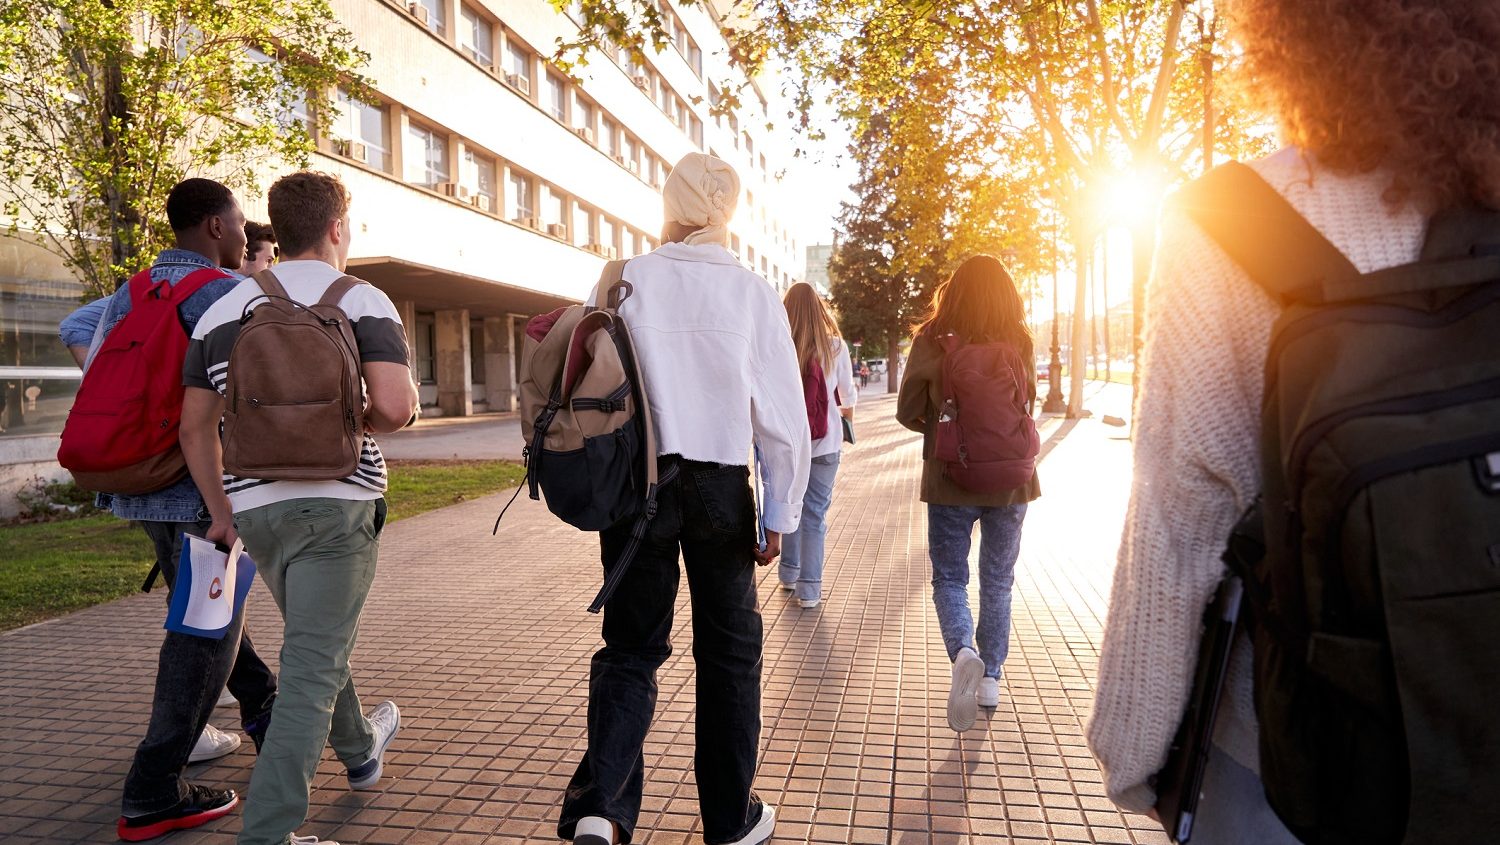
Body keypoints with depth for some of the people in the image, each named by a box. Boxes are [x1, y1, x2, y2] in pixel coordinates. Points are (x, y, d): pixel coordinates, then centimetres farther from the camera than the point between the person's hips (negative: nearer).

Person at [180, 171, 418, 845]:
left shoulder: (222, 310, 8)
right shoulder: (361, 301, -6)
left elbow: (194, 424, 7)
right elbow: (395, 406, -20)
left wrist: (220, 508, 15)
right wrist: (359, 427, 1)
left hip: (253, 507, 6)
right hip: (336, 503, -6)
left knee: (317, 639, 26)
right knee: (311, 670, 0)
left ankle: (359, 750, 48)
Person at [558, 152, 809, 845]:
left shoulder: (626, 280, -1)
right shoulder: (753, 293, -1)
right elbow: (784, 415, -2)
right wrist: (781, 514, 5)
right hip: (721, 488, 0)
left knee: (630, 646, 14)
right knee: (728, 650, 13)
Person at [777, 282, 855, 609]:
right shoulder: (834, 347, -5)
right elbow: (848, 397, 6)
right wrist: (848, 415, 28)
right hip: (824, 441, -1)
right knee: (815, 512, 5)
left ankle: (789, 574, 28)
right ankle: (809, 588, 6)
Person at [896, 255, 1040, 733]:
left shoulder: (931, 341, -8)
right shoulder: (1020, 343, -4)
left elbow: (907, 412, -4)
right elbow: (1028, 400, 8)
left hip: (951, 479, -2)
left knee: (949, 578, 10)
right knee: (998, 581, 16)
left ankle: (964, 652, -16)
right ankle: (990, 678, 22)